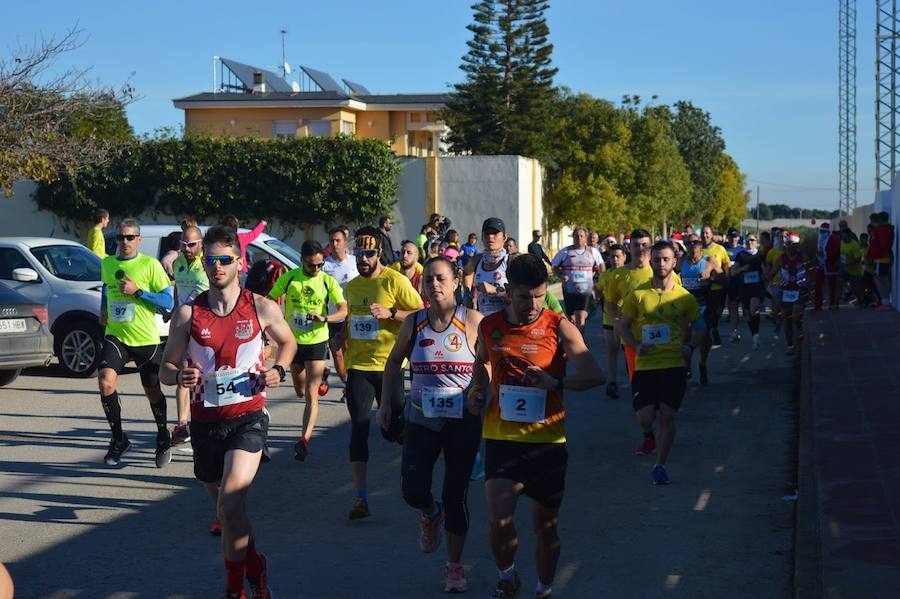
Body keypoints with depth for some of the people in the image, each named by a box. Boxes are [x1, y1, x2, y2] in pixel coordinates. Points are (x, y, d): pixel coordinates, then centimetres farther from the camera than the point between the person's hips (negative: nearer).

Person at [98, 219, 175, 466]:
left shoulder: (150, 265, -8)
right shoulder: (107, 264, 7)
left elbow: (169, 301, -11)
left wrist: (137, 291, -20)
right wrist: (104, 311, 14)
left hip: (145, 339, -3)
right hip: (115, 336, 3)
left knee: (152, 391, 9)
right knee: (105, 382, -19)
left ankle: (163, 438, 34)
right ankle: (118, 439, -2)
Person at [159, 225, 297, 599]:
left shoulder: (262, 308, -4)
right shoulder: (188, 313, -2)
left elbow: (288, 342, 16)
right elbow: (165, 369, 2)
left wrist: (278, 371, -4)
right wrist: (180, 377, -21)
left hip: (248, 416, -3)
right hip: (205, 420, 3)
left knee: (230, 502, -21)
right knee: (224, 509, 14)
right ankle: (251, 567, 37)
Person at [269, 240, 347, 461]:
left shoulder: (328, 282, -8)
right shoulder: (288, 278, -5)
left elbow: (343, 310, -16)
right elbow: (270, 301, 6)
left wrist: (324, 318, -35)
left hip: (317, 341, -3)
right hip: (293, 340, 3)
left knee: (311, 395, -11)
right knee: (300, 392, 19)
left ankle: (305, 439, -13)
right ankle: (320, 376, 52)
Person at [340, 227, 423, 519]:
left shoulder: (395, 280, -7)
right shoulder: (352, 286, 13)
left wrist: (390, 312, -23)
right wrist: (342, 336, 11)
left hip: (388, 366, -4)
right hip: (358, 366, 5)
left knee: (393, 429, 4)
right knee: (358, 428, -4)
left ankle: (407, 430, 44)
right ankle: (360, 497, -3)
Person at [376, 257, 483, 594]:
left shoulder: (472, 321, -8)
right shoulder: (413, 322, 0)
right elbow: (394, 361, 13)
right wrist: (385, 404, 10)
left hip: (463, 420, -2)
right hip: (421, 418, 2)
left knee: (456, 496, 4)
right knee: (414, 492, -8)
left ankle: (454, 566, 23)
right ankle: (431, 515, 31)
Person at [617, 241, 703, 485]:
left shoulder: (684, 297, 2)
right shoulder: (638, 295, 0)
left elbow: (698, 327, 15)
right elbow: (623, 325, 8)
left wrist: (690, 346, -3)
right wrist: (635, 346, -8)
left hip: (674, 365, 0)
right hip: (645, 365, 0)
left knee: (667, 417, -1)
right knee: (645, 418, -5)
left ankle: (660, 466, 14)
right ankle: (648, 438, 33)